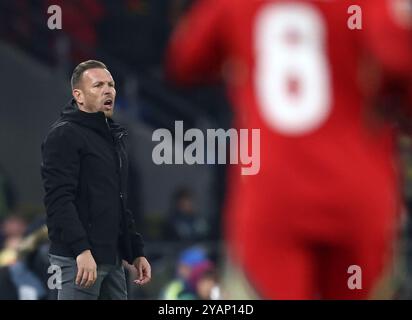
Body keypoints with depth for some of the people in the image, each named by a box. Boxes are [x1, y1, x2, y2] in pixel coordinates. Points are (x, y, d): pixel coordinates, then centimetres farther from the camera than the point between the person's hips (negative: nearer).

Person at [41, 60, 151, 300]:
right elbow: (59, 200, -19)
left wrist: (137, 252, 19)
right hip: (79, 258, -9)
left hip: (112, 259, 9)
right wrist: (81, 250, -28)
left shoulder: (113, 137, 21)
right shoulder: (65, 135, -8)